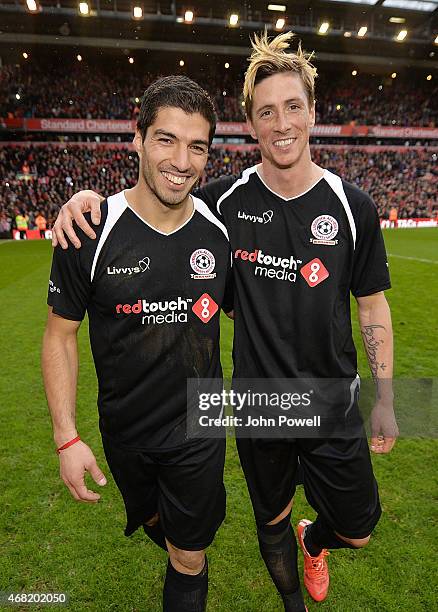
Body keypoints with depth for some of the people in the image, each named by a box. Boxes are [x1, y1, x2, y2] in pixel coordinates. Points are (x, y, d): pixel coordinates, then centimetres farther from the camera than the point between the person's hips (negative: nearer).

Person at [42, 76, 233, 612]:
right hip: (124, 431, 1)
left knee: (189, 558, 15)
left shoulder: (220, 231, -10)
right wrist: (66, 437, -11)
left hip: (199, 428, 0)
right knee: (152, 521, 29)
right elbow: (60, 335, -9)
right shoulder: (91, 231, -17)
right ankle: (180, 554, 64)